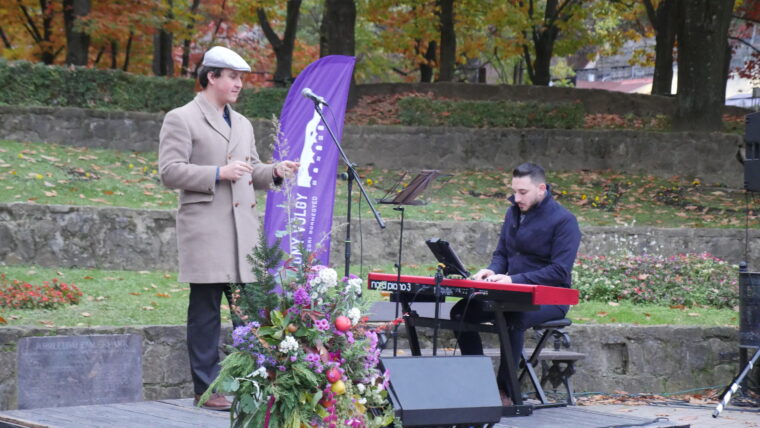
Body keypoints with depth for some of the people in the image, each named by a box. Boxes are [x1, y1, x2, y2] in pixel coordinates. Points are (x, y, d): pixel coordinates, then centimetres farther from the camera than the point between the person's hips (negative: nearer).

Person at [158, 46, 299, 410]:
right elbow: (169, 171, -10)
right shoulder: (181, 120, -2)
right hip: (205, 231, -7)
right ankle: (206, 389, 2)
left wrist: (275, 172, 5)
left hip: (244, 229, 7)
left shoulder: (242, 124, 21)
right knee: (206, 313, -2)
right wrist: (218, 174, -18)